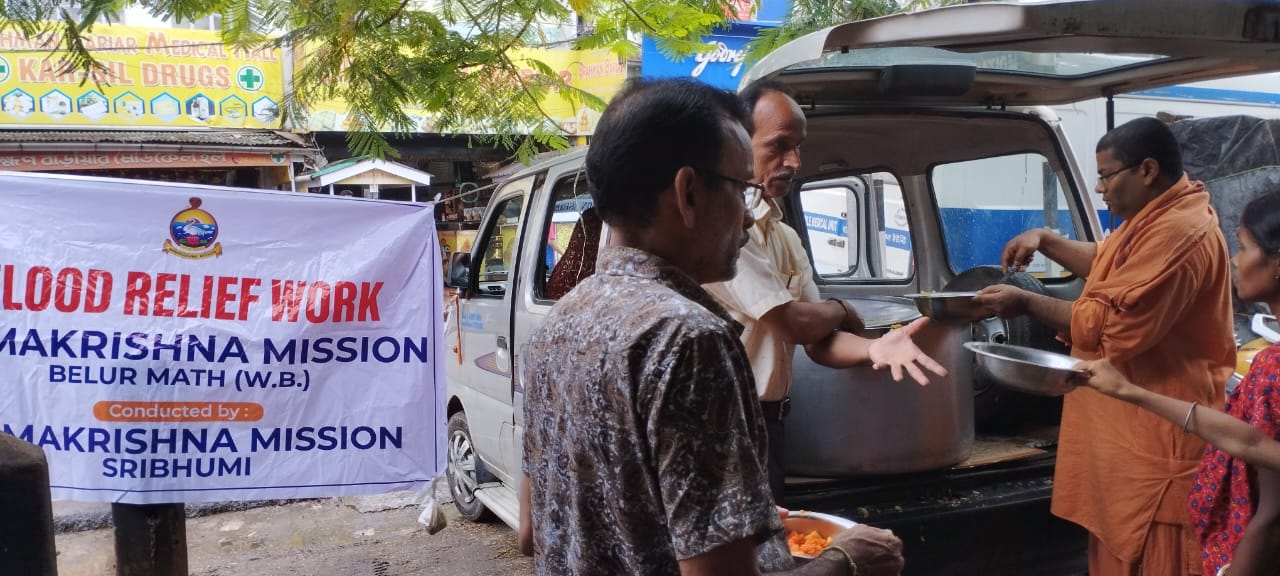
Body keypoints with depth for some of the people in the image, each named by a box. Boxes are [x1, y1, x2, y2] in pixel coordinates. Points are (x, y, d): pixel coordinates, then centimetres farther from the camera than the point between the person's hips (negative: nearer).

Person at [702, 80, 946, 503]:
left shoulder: (786, 237, 12)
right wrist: (841, 309, 3)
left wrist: (873, 348, -16)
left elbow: (818, 340, 6)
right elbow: (792, 324, -19)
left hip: (767, 420, 9)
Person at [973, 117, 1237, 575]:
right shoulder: (1157, 219, 13)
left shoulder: (1179, 233, -23)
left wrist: (1027, 303, -15)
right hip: (1131, 429, 11)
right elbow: (1109, 266, 29)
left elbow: (1111, 324, -26)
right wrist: (1045, 241, 13)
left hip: (1157, 435, -11)